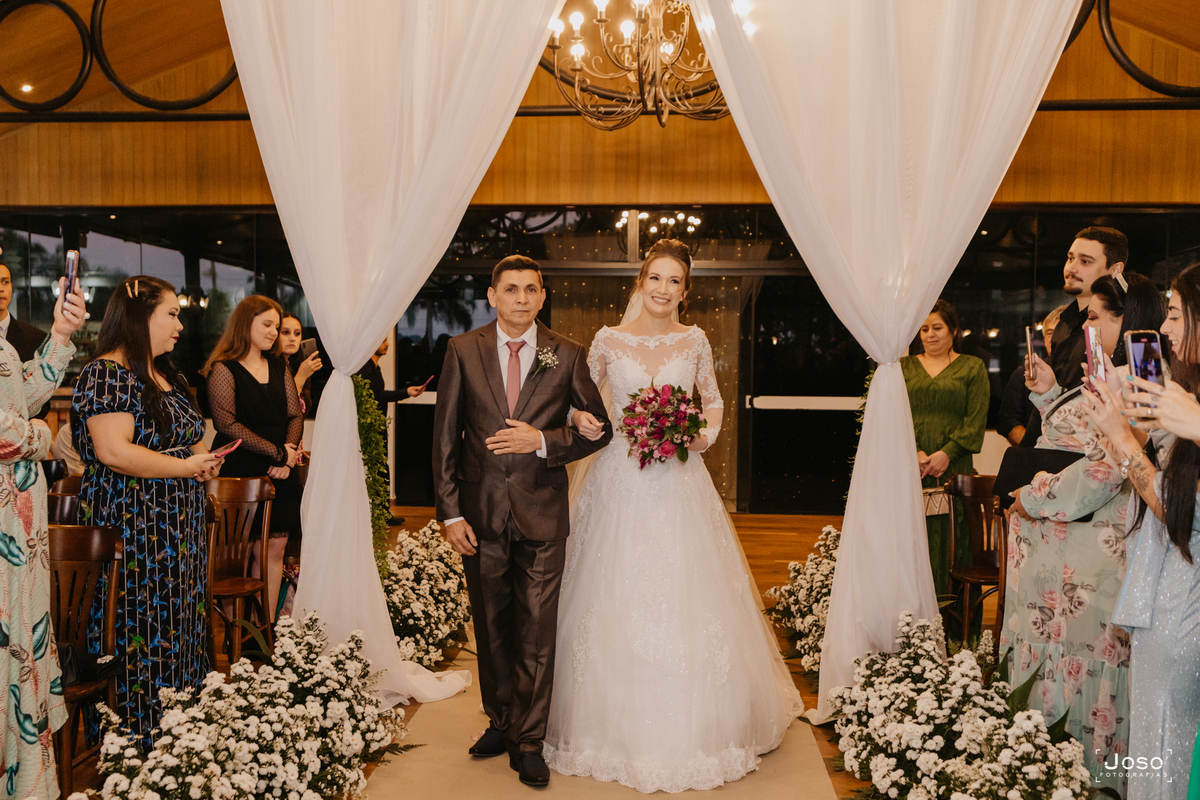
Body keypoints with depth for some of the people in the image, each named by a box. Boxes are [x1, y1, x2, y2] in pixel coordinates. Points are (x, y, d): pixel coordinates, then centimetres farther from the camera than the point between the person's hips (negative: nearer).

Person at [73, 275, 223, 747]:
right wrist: (188, 466, -16)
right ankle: (135, 738, 11)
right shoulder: (107, 374, -13)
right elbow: (114, 451, -24)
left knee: (178, 626, 12)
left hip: (177, 529, 9)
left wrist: (203, 457, 5)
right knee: (138, 634, -1)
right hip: (131, 529, -9)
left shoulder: (162, 374, 16)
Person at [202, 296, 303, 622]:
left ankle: (268, 626, 11)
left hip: (281, 473, 6)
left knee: (276, 549, 4)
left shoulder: (278, 367, 16)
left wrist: (289, 454, -6)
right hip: (244, 471, -5)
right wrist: (277, 453, -13)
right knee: (257, 550, -5)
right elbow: (227, 423, -13)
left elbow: (296, 414, 11)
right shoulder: (224, 369, -3)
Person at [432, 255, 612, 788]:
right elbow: (445, 437, 1)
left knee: (537, 632, 3)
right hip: (481, 514, 1)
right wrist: (450, 513, -4)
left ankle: (528, 742, 18)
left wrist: (543, 440, -14)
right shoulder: (463, 351, 1)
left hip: (542, 515, -1)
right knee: (492, 628, 15)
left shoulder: (567, 355, 0)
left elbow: (600, 428, 3)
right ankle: (500, 721, 34)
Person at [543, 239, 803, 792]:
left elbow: (714, 401, 17)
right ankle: (618, 724, 19)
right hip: (620, 482, 0)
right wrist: (579, 419, -9)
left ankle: (691, 730, 19)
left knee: (686, 599, 2)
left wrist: (706, 434, -1)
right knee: (616, 599, 2)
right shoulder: (609, 340, 2)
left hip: (679, 483, 1)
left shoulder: (694, 341, 5)